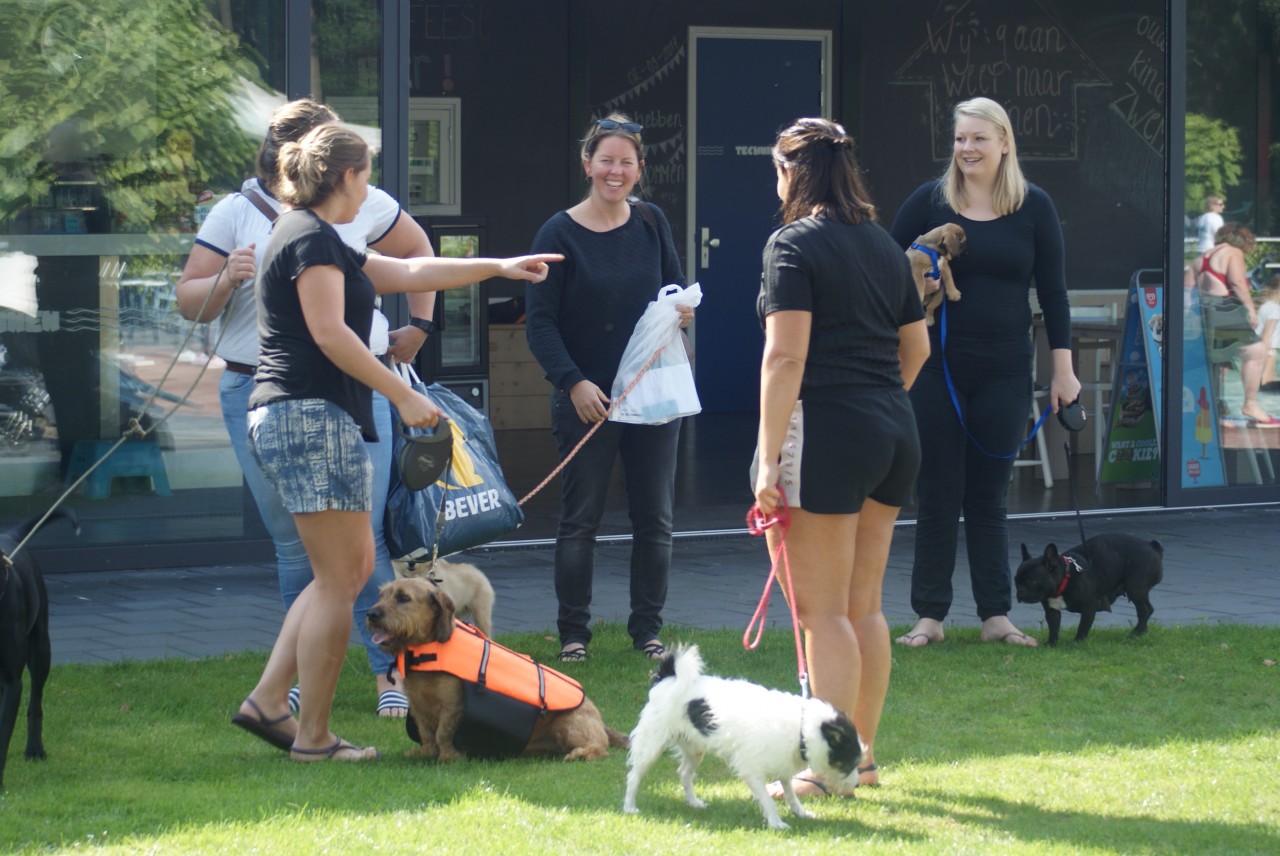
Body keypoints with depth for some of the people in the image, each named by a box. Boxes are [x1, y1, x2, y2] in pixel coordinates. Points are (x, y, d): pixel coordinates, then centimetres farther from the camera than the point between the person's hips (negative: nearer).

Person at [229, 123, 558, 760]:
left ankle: (267, 700, 9)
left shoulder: (320, 241, 22)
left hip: (287, 421, 11)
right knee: (338, 579, -7)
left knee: (353, 568, 13)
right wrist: (403, 395, -16)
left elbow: (410, 272, 29)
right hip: (312, 417, -11)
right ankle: (313, 737, -4)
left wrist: (498, 267, 30)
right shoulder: (311, 237, -10)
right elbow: (328, 332, -18)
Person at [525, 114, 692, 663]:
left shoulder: (651, 224, 5)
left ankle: (647, 629, 15)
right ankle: (573, 632, 9)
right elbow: (540, 322, -7)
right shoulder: (560, 235, -6)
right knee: (580, 518, 1)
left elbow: (675, 286, 17)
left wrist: (683, 311, -7)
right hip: (587, 399, -3)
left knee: (654, 517, 6)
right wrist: (574, 382, -18)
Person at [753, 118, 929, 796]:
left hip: (828, 429, -7)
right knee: (865, 605, 15)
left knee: (824, 612, -3)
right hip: (895, 431, 8)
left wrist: (769, 458, -16)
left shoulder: (795, 245, -9)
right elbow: (917, 347, 20)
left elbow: (786, 357, -16)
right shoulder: (885, 245, 13)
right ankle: (864, 754, 21)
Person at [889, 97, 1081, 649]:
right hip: (936, 370, -1)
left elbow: (1052, 289, 5)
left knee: (989, 495, 7)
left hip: (1004, 373, 1)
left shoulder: (1033, 206, 2)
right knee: (937, 494, 2)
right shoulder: (930, 201, 0)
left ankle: (996, 615, 12)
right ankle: (930, 616, 8)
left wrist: (1063, 367, 3)